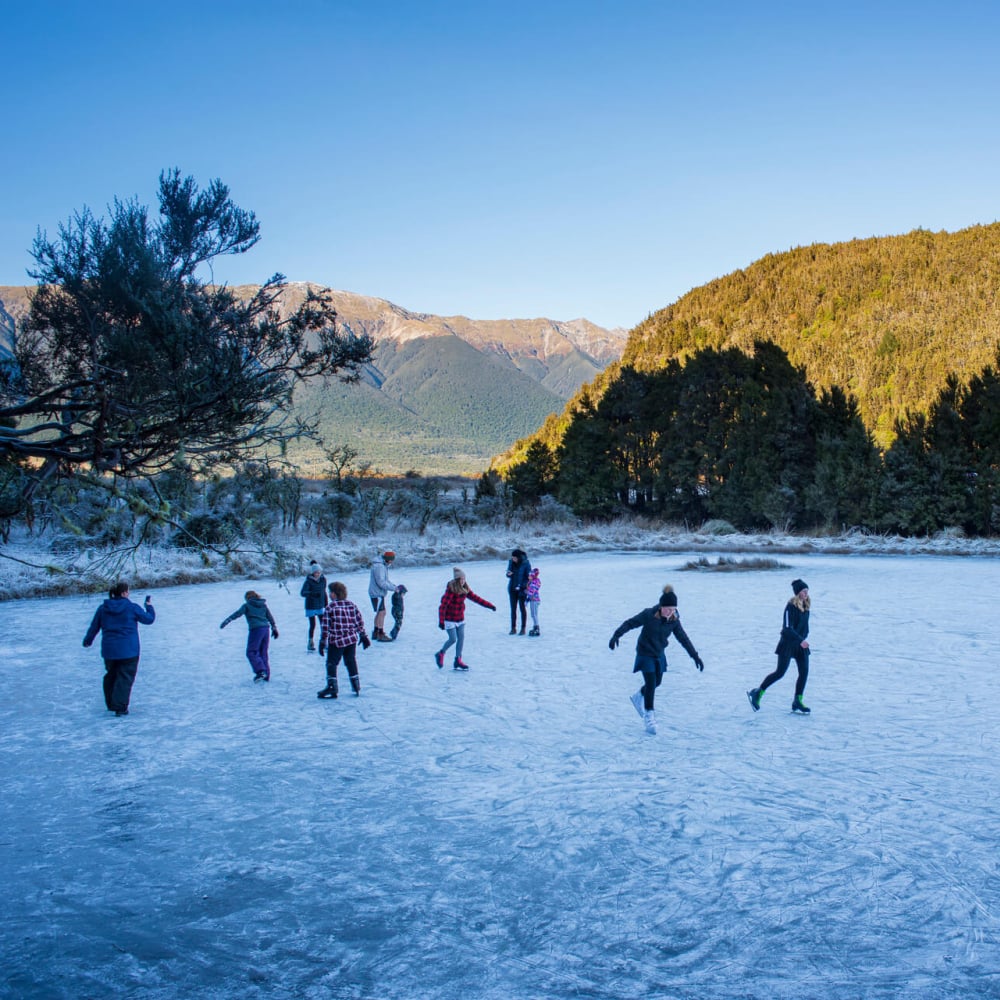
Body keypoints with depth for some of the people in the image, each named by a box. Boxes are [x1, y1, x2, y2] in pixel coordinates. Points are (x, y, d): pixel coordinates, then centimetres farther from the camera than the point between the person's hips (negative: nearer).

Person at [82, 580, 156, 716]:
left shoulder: (103, 608, 2)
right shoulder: (132, 608, -10)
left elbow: (94, 627, 11)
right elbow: (149, 619, 0)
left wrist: (88, 640, 29)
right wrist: (149, 606, 19)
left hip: (109, 650, 4)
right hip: (128, 651, -4)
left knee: (111, 675, 22)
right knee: (125, 678, 0)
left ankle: (111, 704, 28)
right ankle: (120, 707, -7)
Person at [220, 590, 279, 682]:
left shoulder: (247, 605, 2)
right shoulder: (264, 605, 16)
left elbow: (237, 613, -8)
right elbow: (270, 617, 17)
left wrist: (226, 621, -10)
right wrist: (274, 628, 23)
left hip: (255, 629, -6)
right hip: (266, 628, 6)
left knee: (251, 652, -3)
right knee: (263, 652, 14)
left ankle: (260, 672, -18)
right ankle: (266, 675, 14)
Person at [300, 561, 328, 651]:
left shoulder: (323, 579, 1)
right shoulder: (309, 581, -14)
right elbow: (302, 593, -24)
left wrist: (326, 604, 14)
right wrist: (312, 594, -39)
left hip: (320, 606, 4)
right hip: (311, 607, -4)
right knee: (312, 625, 0)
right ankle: (311, 643, 14)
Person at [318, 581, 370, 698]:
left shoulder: (330, 608, -9)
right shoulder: (352, 605, 5)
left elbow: (325, 627, -8)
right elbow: (360, 622, 7)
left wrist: (322, 642, -2)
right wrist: (363, 636, 16)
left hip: (336, 641, -5)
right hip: (352, 640, 5)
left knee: (331, 663, 6)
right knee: (351, 662, 17)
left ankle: (332, 687, 2)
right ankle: (356, 687, 20)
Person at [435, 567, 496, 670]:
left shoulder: (465, 589, -2)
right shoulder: (450, 589, -23)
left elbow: (475, 598, 6)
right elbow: (443, 605, -24)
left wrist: (489, 605, 5)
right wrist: (441, 621, -28)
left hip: (460, 618, 7)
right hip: (449, 619, -7)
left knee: (461, 638, 3)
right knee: (453, 639, -6)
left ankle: (458, 660, 13)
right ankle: (440, 654, 17)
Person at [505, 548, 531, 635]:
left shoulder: (525, 564, -12)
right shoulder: (511, 562, 1)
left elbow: (529, 577, -8)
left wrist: (521, 586, -17)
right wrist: (509, 574, -13)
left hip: (521, 589, -4)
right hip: (512, 589, 4)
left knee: (522, 608, 3)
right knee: (513, 608, 5)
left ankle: (523, 628, 9)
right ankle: (513, 628, 10)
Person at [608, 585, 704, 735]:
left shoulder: (674, 620, -12)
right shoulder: (649, 614, -25)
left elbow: (683, 638, -3)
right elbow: (629, 623, -19)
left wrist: (695, 656, -2)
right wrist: (616, 635, -30)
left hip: (659, 655, 5)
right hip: (645, 654, -5)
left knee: (656, 682, 19)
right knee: (650, 684, -10)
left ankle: (638, 697, 48)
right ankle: (648, 715, 7)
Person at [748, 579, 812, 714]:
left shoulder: (805, 606, 6)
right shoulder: (791, 606, -18)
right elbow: (787, 628, -22)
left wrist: (804, 639, 15)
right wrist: (801, 640, -28)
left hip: (801, 644, 7)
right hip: (788, 643, -7)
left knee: (804, 672, 0)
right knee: (780, 672, -4)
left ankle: (797, 702, 8)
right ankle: (757, 693, 9)